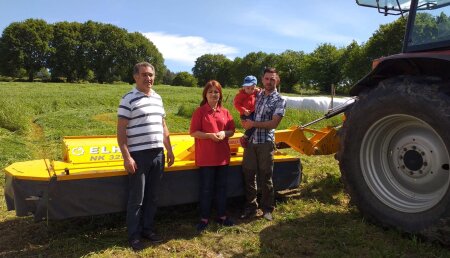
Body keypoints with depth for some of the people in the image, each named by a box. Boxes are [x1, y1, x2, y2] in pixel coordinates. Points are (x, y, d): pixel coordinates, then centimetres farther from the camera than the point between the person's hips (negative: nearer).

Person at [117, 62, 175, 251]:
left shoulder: (157, 98, 13)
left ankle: (148, 229, 28)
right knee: (137, 198, 4)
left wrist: (169, 150, 14)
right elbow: (121, 131, -10)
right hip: (138, 155, -6)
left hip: (158, 154, 6)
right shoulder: (129, 99, -7)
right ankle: (134, 235, 18)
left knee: (152, 196, 14)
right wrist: (126, 157, -16)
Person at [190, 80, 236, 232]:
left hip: (223, 156, 4)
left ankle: (221, 216, 27)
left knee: (222, 187, 13)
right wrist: (210, 135, -21)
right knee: (206, 188, 5)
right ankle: (204, 218, 18)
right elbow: (193, 132, -9)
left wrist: (224, 133, -11)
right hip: (205, 157, -4)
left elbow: (232, 131, 11)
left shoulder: (225, 112, 6)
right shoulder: (200, 111, -6)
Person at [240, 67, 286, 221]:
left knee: (265, 177, 4)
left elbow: (274, 123, -13)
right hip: (251, 141, 4)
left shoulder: (280, 100, -4)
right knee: (248, 175, 7)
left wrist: (253, 124, -16)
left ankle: (267, 209, 20)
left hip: (265, 143, -4)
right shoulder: (257, 95, 11)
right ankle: (251, 207, 21)